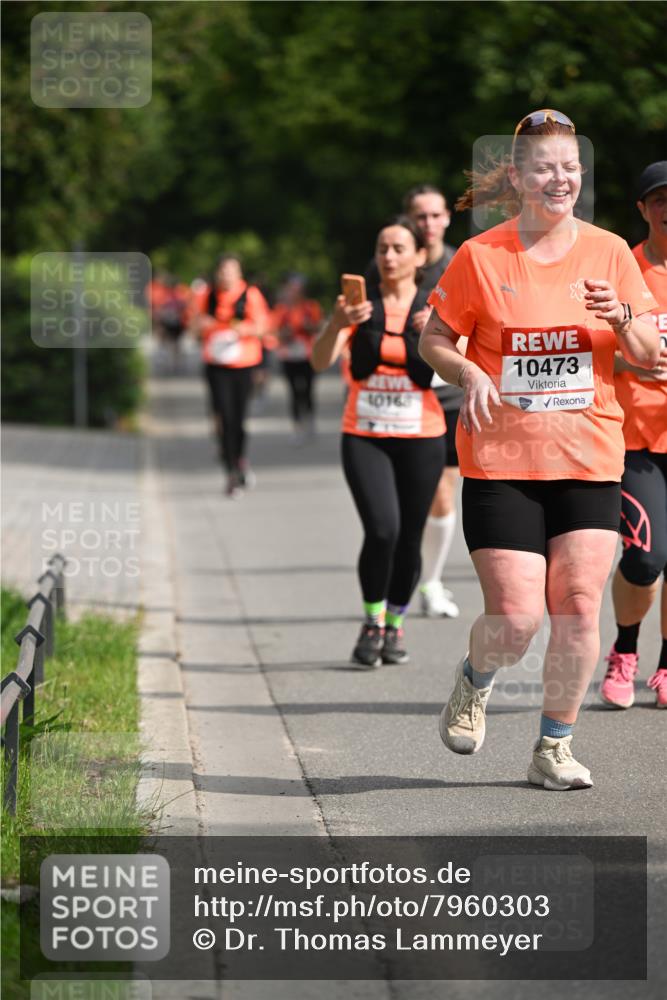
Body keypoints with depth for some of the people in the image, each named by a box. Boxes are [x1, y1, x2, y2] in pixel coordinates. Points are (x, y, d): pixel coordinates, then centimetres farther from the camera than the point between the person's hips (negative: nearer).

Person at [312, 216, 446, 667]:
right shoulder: (360, 304, 2)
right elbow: (321, 361, -10)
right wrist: (338, 323, -29)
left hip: (421, 438, 1)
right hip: (365, 438, -1)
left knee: (409, 538, 4)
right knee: (382, 529, -18)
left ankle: (395, 623, 25)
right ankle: (372, 621, 1)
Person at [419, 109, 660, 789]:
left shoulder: (609, 252, 6)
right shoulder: (481, 256, 0)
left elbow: (648, 356, 9)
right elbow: (433, 339, 8)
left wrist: (622, 318, -12)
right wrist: (467, 374, -12)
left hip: (589, 459, 2)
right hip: (500, 460, -2)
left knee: (579, 606, -5)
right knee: (515, 617, -9)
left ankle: (554, 747, 12)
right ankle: (475, 680, 26)